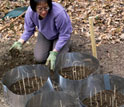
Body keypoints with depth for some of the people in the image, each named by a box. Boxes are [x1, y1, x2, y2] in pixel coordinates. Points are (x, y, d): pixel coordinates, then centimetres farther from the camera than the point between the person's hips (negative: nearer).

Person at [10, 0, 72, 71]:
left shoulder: (59, 12, -41)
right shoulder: (30, 11, -28)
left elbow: (64, 35, -27)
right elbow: (29, 30, -9)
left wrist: (54, 53, -31)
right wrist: (20, 42, -24)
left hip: (59, 35, -3)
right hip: (44, 34, 4)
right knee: (39, 59, -7)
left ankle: (65, 45, 15)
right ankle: (51, 44, 22)